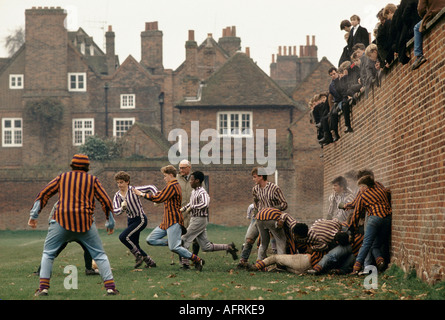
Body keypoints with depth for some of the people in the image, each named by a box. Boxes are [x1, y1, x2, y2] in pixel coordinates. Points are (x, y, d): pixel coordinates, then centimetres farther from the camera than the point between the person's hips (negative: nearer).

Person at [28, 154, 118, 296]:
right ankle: (110, 286, 1)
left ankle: (43, 287, 0)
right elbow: (106, 202, 8)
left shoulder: (62, 177, 15)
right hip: (85, 221, 0)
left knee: (48, 253, 12)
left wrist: (33, 215, 10)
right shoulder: (92, 180, 12)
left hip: (61, 220, 0)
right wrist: (110, 223, 17)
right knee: (99, 254, 10)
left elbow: (43, 195, 9)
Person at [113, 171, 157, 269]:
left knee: (123, 236, -21)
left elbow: (151, 188, -11)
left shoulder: (133, 190, -14)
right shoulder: (117, 196, 1)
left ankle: (138, 255, -6)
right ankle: (150, 262, 25)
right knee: (134, 245, 9)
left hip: (140, 219, -7)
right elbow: (115, 211, -6)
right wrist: (122, 207, -26)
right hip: (130, 220, 7)